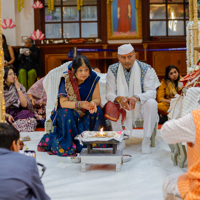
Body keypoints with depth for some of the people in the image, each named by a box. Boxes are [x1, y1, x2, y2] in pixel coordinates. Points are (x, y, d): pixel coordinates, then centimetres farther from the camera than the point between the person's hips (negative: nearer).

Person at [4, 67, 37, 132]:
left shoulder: (19, 86, 3)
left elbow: (24, 105, -7)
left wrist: (18, 88, -9)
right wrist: (7, 115, -22)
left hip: (18, 114, 2)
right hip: (5, 115, -1)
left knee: (32, 121, -31)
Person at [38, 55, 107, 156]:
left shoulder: (93, 78, -12)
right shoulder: (66, 79, -20)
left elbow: (97, 99, -10)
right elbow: (63, 103, -23)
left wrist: (93, 103, -35)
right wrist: (79, 104, -39)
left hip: (86, 113, 2)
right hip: (68, 111, -2)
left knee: (97, 111, -27)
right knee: (67, 113, -34)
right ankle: (68, 145, -17)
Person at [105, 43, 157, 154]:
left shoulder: (144, 68, -9)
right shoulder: (112, 69, -7)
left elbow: (152, 92, -15)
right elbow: (109, 94, -10)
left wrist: (137, 97, -36)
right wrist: (119, 98, -36)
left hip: (139, 105, 0)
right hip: (121, 106, 1)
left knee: (152, 103, -31)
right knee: (110, 106, -30)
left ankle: (146, 141, -17)